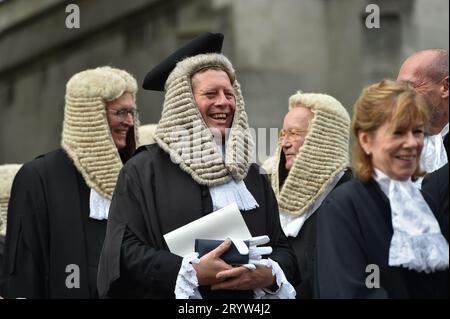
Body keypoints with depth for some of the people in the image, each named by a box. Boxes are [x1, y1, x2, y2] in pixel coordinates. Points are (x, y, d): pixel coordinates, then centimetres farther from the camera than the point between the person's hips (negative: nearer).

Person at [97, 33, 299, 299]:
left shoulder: (251, 175, 8)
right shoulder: (144, 171, -6)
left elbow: (284, 248, 8)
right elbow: (125, 251, -13)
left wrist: (270, 275, -13)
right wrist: (191, 274, -23)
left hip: (249, 296, 4)